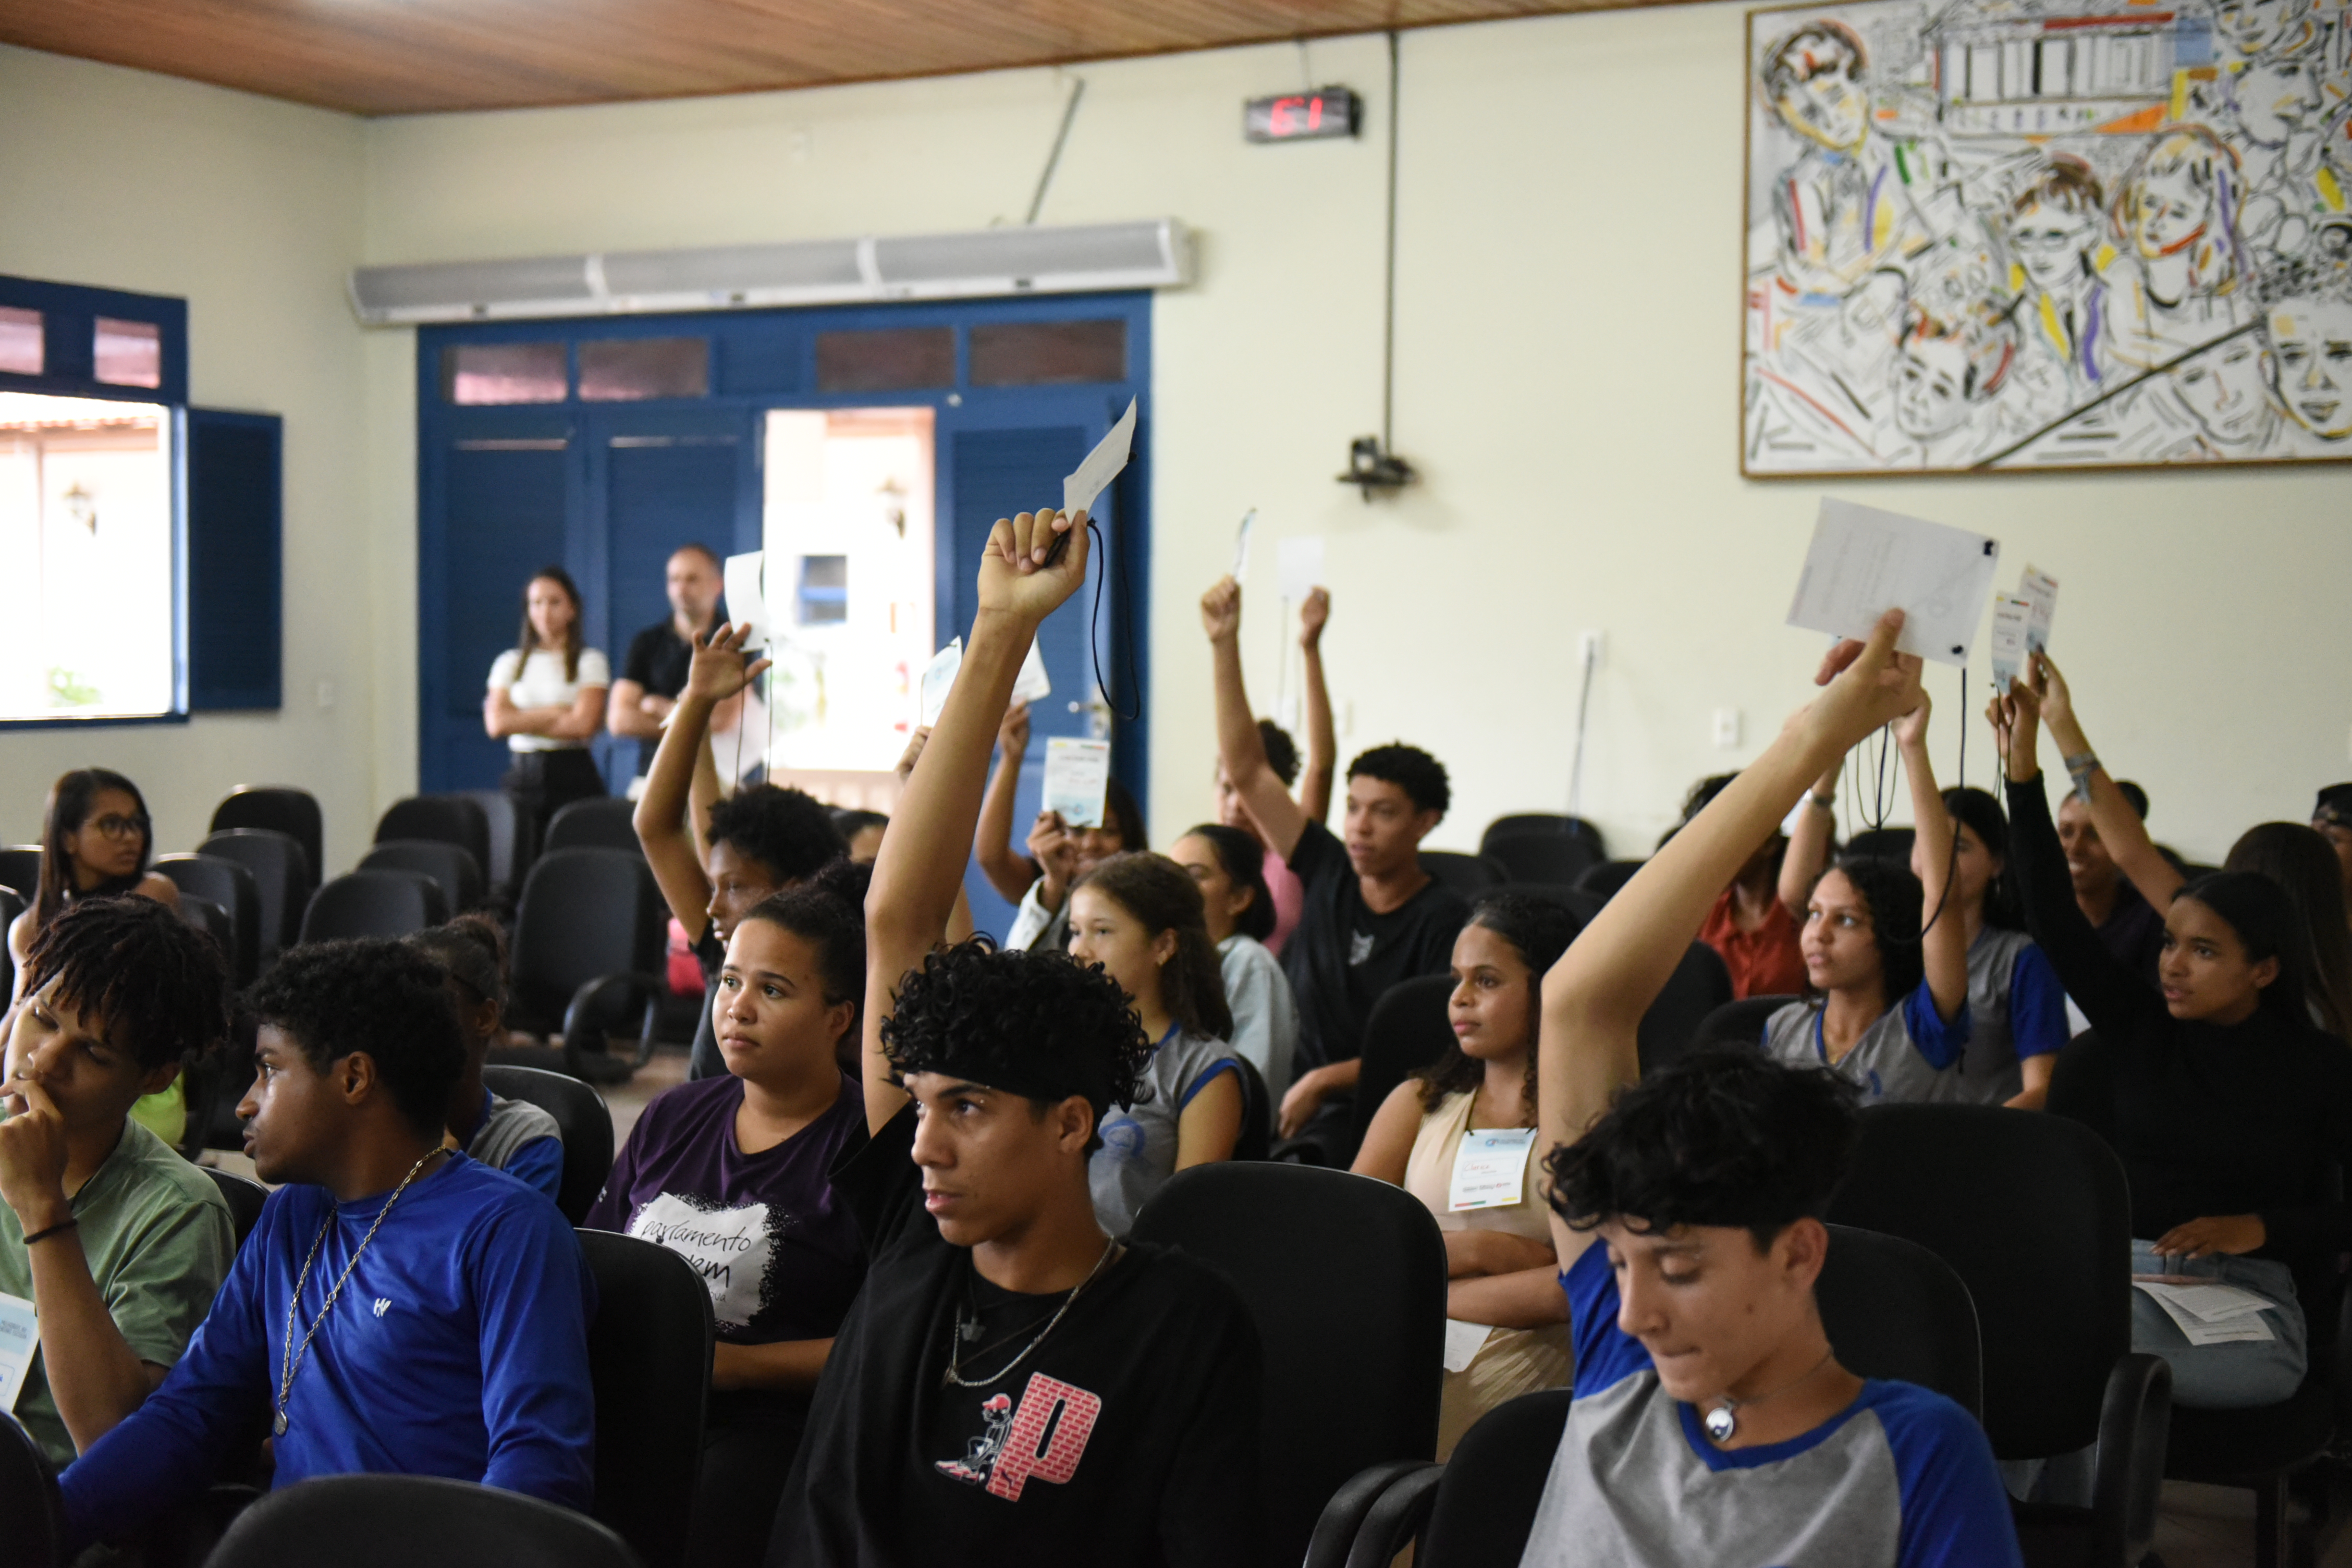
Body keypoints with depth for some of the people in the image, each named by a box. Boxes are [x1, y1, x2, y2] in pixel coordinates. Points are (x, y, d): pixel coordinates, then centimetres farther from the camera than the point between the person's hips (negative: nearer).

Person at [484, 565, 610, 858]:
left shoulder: (590, 662, 7)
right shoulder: (510, 663, 16)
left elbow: (584, 724, -8)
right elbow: (496, 724, 1)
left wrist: (521, 719, -2)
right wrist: (558, 712, -4)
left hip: (573, 776, -2)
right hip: (524, 776, 2)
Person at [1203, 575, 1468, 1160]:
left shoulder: (1443, 919, -6)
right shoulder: (1331, 874, 9)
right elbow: (1246, 771, 9)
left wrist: (1325, 1080, -16)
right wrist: (1225, 646, 5)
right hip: (1299, 1095, 6)